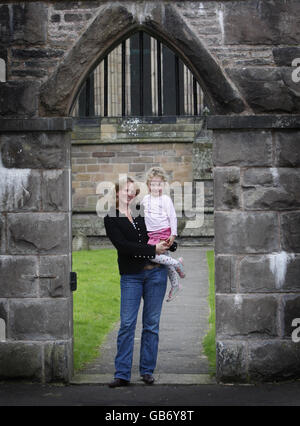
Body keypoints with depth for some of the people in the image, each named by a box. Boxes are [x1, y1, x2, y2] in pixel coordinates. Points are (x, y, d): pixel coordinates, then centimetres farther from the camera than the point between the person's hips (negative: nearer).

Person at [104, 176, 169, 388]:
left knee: (152, 323, 4)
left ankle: (147, 370, 12)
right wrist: (153, 249, -16)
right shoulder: (111, 219, 2)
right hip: (131, 275, -3)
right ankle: (122, 374, -1)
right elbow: (123, 246, -12)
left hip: (156, 272, 3)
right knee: (127, 324, -6)